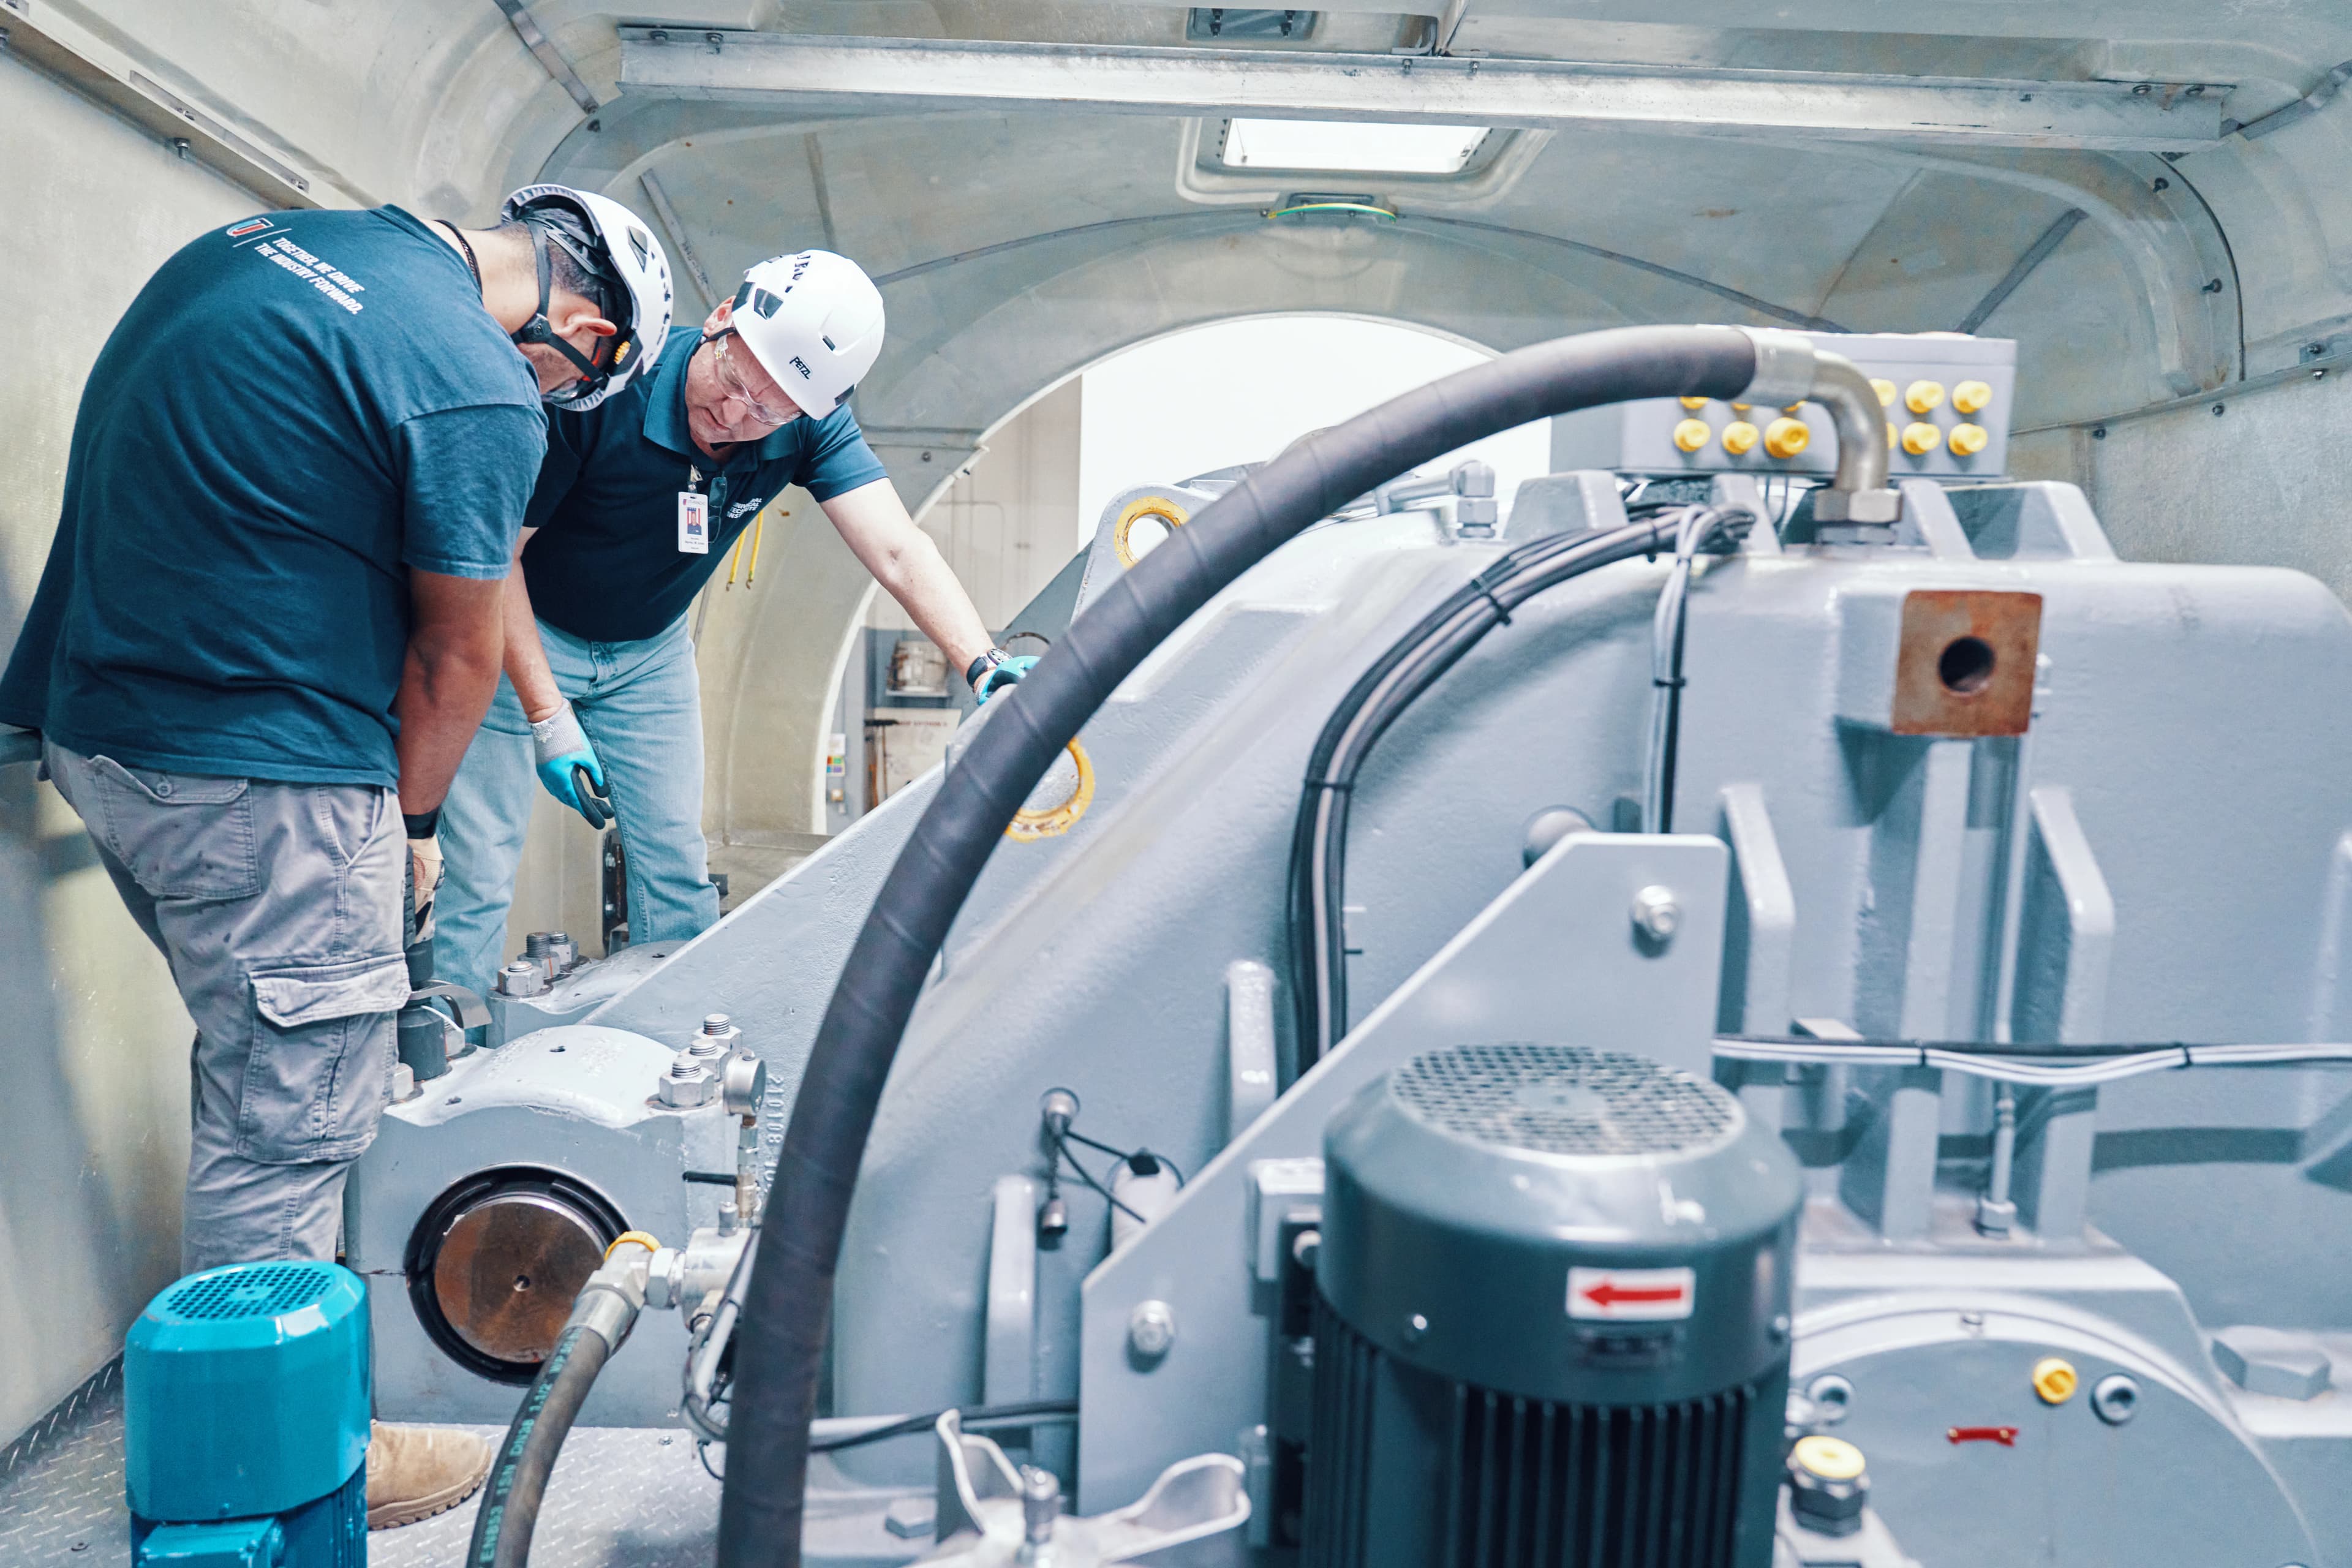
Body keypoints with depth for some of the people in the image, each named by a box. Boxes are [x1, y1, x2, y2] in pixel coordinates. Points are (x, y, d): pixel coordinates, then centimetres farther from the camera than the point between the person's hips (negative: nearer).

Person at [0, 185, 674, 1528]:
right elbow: (459, 652, -9)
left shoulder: (270, 239, 11)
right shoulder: (478, 392, -17)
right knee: (290, 1122, 2)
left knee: (256, 1052, 24)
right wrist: (410, 823, 5)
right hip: (256, 778, -10)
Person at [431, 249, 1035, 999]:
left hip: (651, 652, 4)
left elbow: (896, 548, -30)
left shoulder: (810, 427, -19)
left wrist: (984, 665, -48)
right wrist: (546, 716, -29)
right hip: (525, 639, -3)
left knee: (675, 865, 6)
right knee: (477, 870, -4)